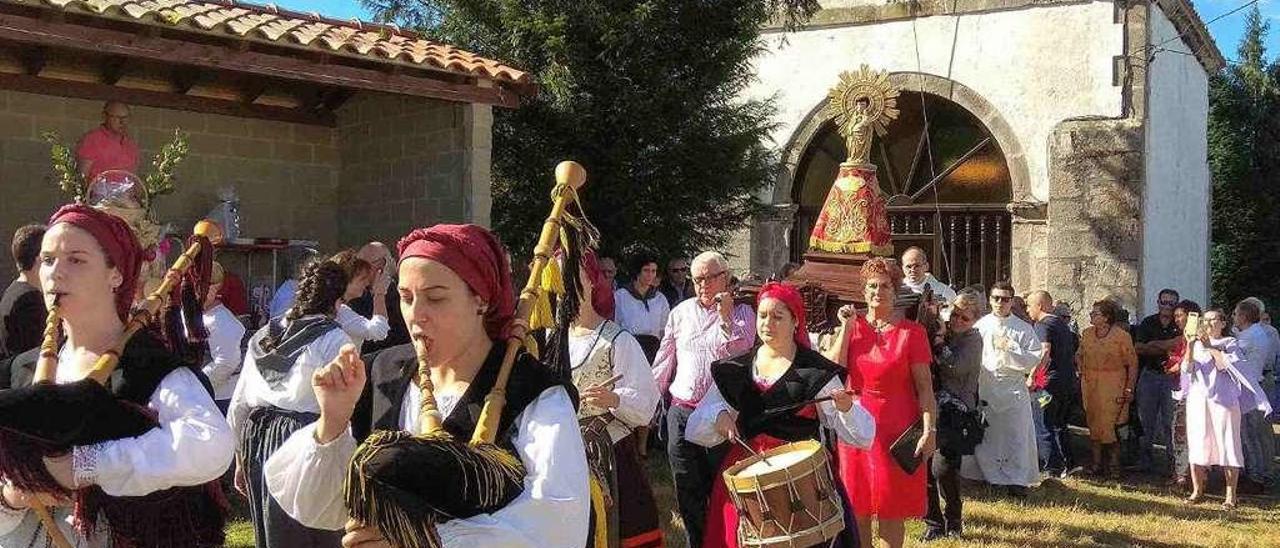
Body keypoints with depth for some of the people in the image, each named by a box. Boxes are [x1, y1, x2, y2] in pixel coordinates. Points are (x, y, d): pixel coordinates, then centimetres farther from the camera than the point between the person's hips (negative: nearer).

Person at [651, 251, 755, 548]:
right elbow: (664, 362, 13)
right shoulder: (680, 313, 9)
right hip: (681, 412, 3)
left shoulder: (741, 312, 2)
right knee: (687, 490, 9)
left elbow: (742, 350, -14)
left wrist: (725, 316, -21)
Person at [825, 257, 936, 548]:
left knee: (890, 511, 1)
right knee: (857, 507, 9)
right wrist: (846, 328, -8)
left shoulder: (911, 332, -3)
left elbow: (924, 386, -6)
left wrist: (929, 430, -13)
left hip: (895, 431, -3)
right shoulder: (852, 326, 6)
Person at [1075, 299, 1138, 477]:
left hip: (1112, 387, -5)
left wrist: (1129, 389, -8)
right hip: (1090, 386, 5)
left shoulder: (1121, 336, -9)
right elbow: (1079, 354, 24)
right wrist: (1081, 369, 8)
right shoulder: (1087, 333, 6)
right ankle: (1096, 462, 16)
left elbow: (1132, 363, -5)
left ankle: (1114, 462, 7)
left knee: (1106, 424, -9)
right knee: (1093, 424, 8)